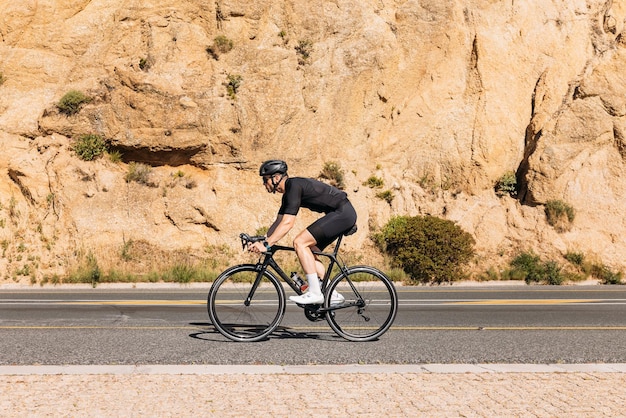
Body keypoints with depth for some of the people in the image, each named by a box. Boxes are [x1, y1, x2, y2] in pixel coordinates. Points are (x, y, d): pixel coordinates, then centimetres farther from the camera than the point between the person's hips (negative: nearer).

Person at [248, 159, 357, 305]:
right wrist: (262, 242, 8)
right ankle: (332, 294, 13)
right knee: (309, 251, 11)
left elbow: (287, 223, -24)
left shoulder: (294, 186, -17)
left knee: (299, 242, -15)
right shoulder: (288, 192, 14)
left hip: (342, 212, -10)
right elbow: (278, 222, 19)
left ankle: (315, 293, -14)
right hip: (343, 215, 10)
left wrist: (266, 245, -24)